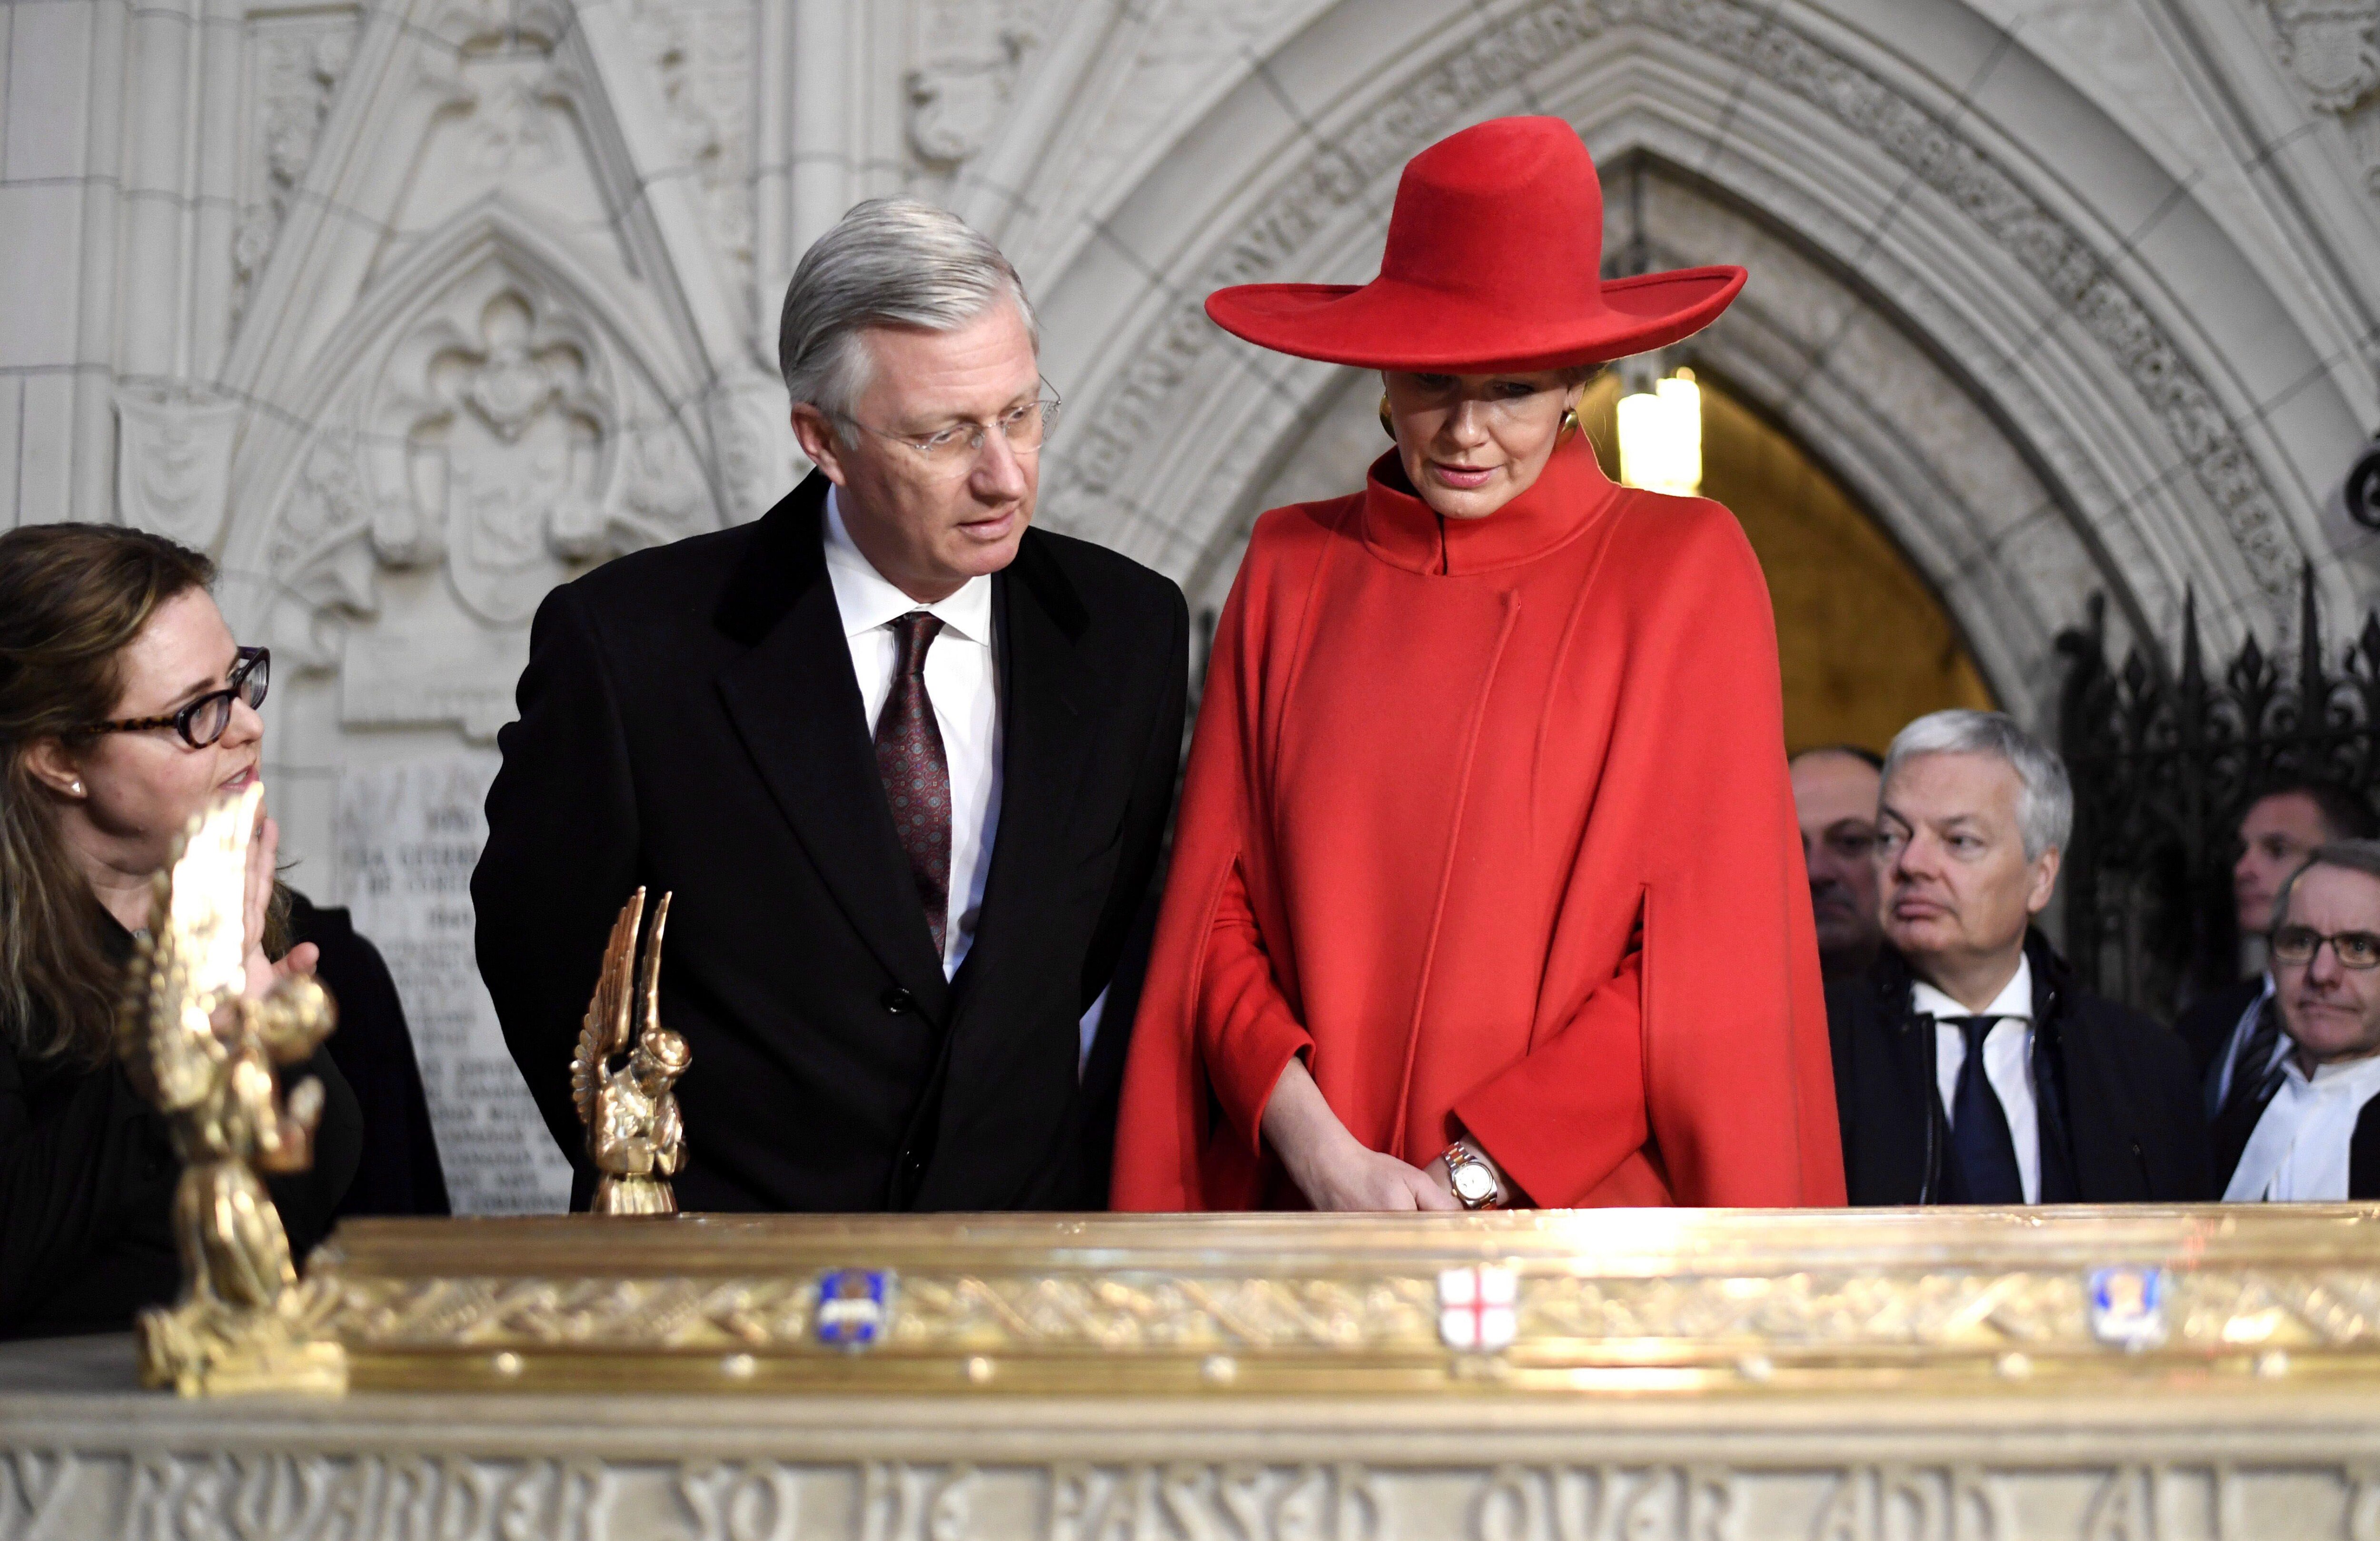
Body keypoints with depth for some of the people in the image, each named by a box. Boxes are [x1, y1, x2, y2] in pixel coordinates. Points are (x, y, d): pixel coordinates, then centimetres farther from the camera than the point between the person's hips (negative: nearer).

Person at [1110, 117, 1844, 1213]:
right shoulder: (1291, 568, 6)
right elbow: (1218, 910, 3)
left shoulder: (1685, 567, -1)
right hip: (1303, 1202, 2)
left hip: (1585, 1207, -2)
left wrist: (1477, 1176, -12)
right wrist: (1322, 1151, -11)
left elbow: (1706, 951, -6)